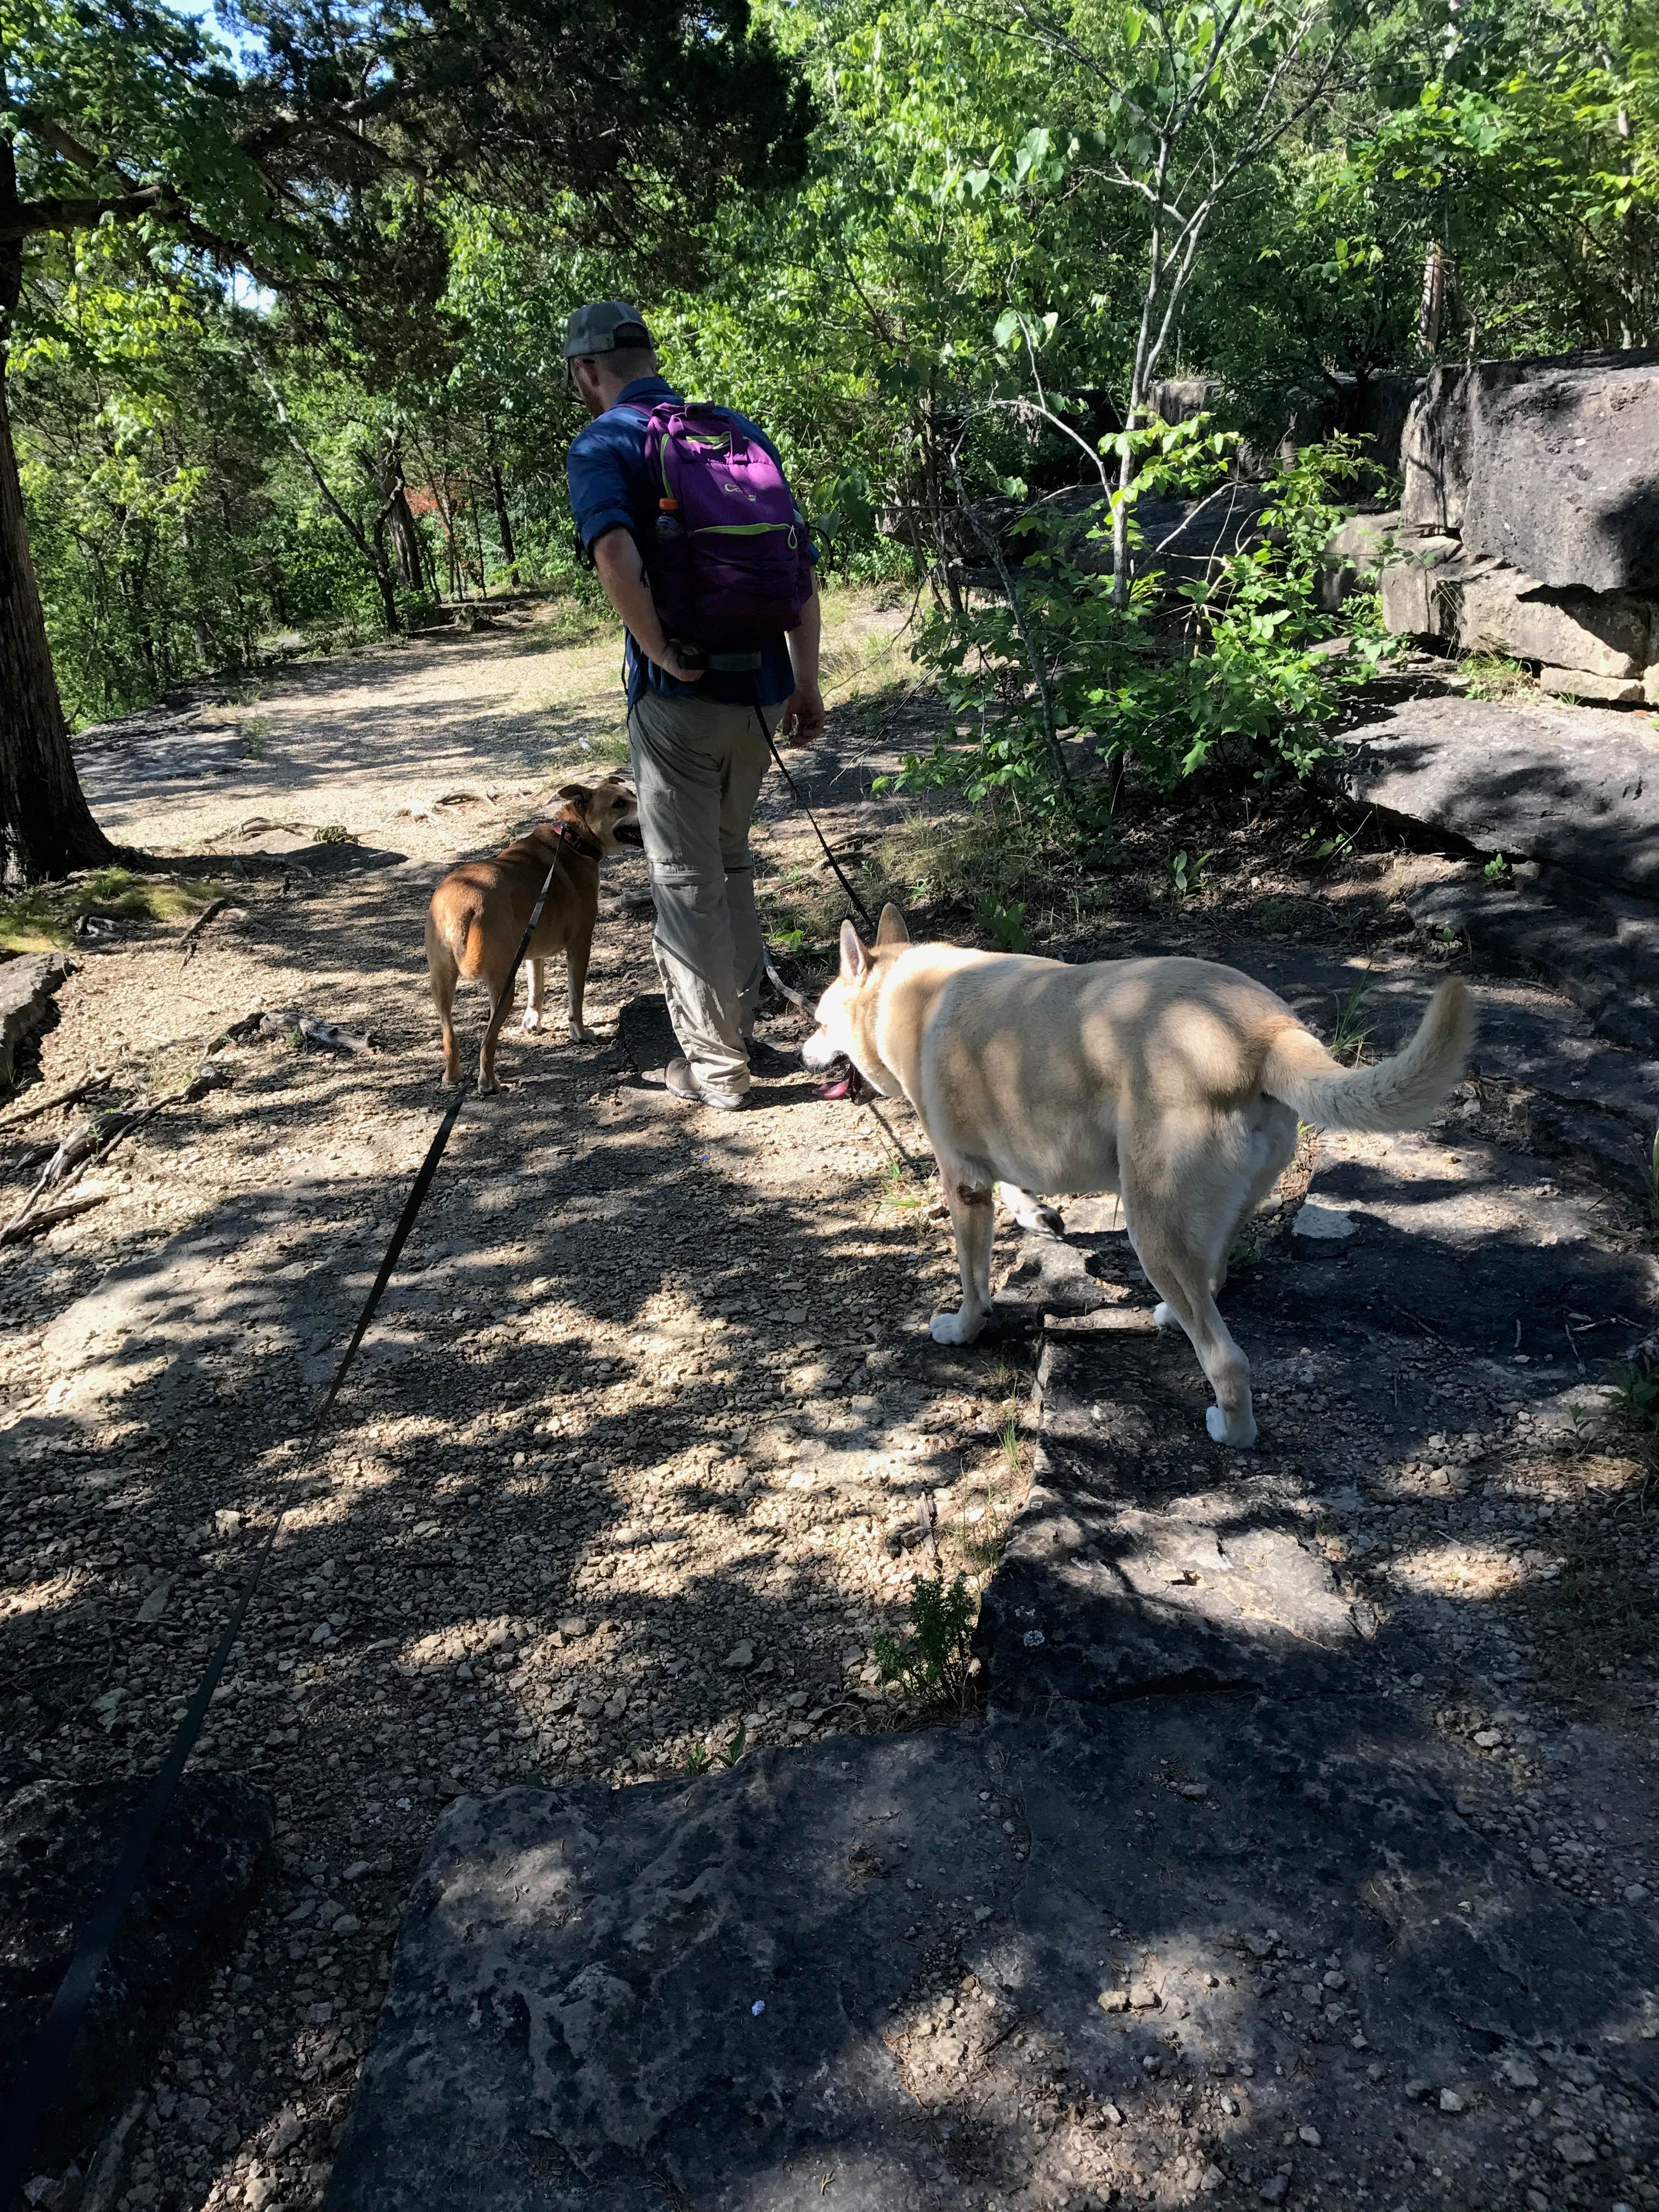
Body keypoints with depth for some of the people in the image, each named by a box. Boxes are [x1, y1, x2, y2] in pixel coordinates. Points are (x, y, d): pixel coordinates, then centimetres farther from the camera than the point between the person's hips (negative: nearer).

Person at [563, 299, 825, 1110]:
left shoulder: (603, 445, -6)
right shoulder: (741, 429, 12)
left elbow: (614, 550, -27)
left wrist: (661, 651, -16)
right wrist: (805, 680, 11)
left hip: (679, 697, -6)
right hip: (760, 687, 6)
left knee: (687, 881, 5)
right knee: (731, 862, 21)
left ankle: (714, 1066, 11)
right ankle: (740, 1029, 31)